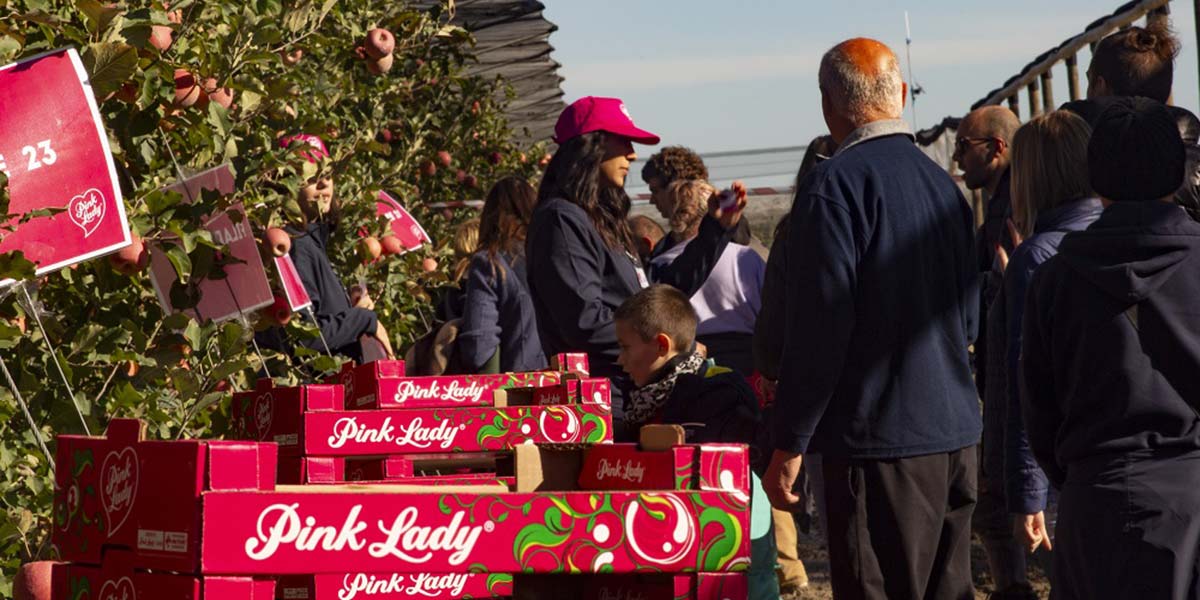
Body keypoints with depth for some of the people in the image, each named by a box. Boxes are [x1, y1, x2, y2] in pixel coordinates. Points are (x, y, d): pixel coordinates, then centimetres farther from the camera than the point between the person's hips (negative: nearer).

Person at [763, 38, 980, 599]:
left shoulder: (835, 183, -11)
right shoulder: (943, 183, 14)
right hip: (956, 435, 8)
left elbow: (820, 324, -16)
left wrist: (789, 445, -11)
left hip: (881, 441, -8)